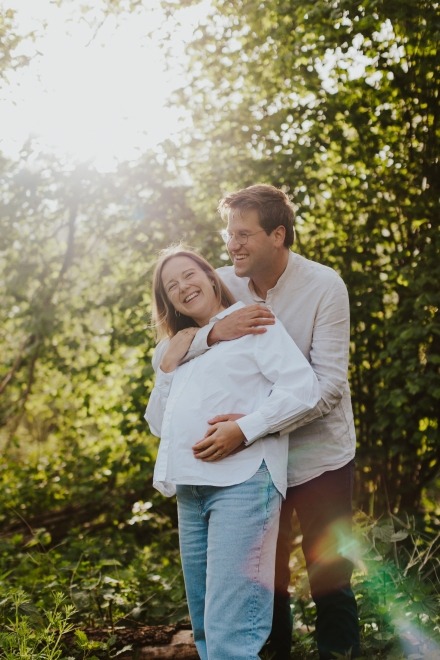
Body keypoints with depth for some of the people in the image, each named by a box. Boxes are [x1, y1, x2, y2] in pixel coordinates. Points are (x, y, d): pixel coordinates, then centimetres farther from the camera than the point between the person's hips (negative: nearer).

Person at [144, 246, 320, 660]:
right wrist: (167, 366, 9)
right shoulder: (179, 349, 24)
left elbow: (303, 387, -7)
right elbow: (158, 425, 21)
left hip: (242, 482, -7)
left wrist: (243, 429, -17)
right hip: (191, 490, 7)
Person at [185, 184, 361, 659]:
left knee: (329, 576, 5)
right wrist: (214, 332, -30)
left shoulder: (324, 287, -15)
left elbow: (329, 384, -23)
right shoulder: (225, 284, -5)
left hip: (319, 457, -3)